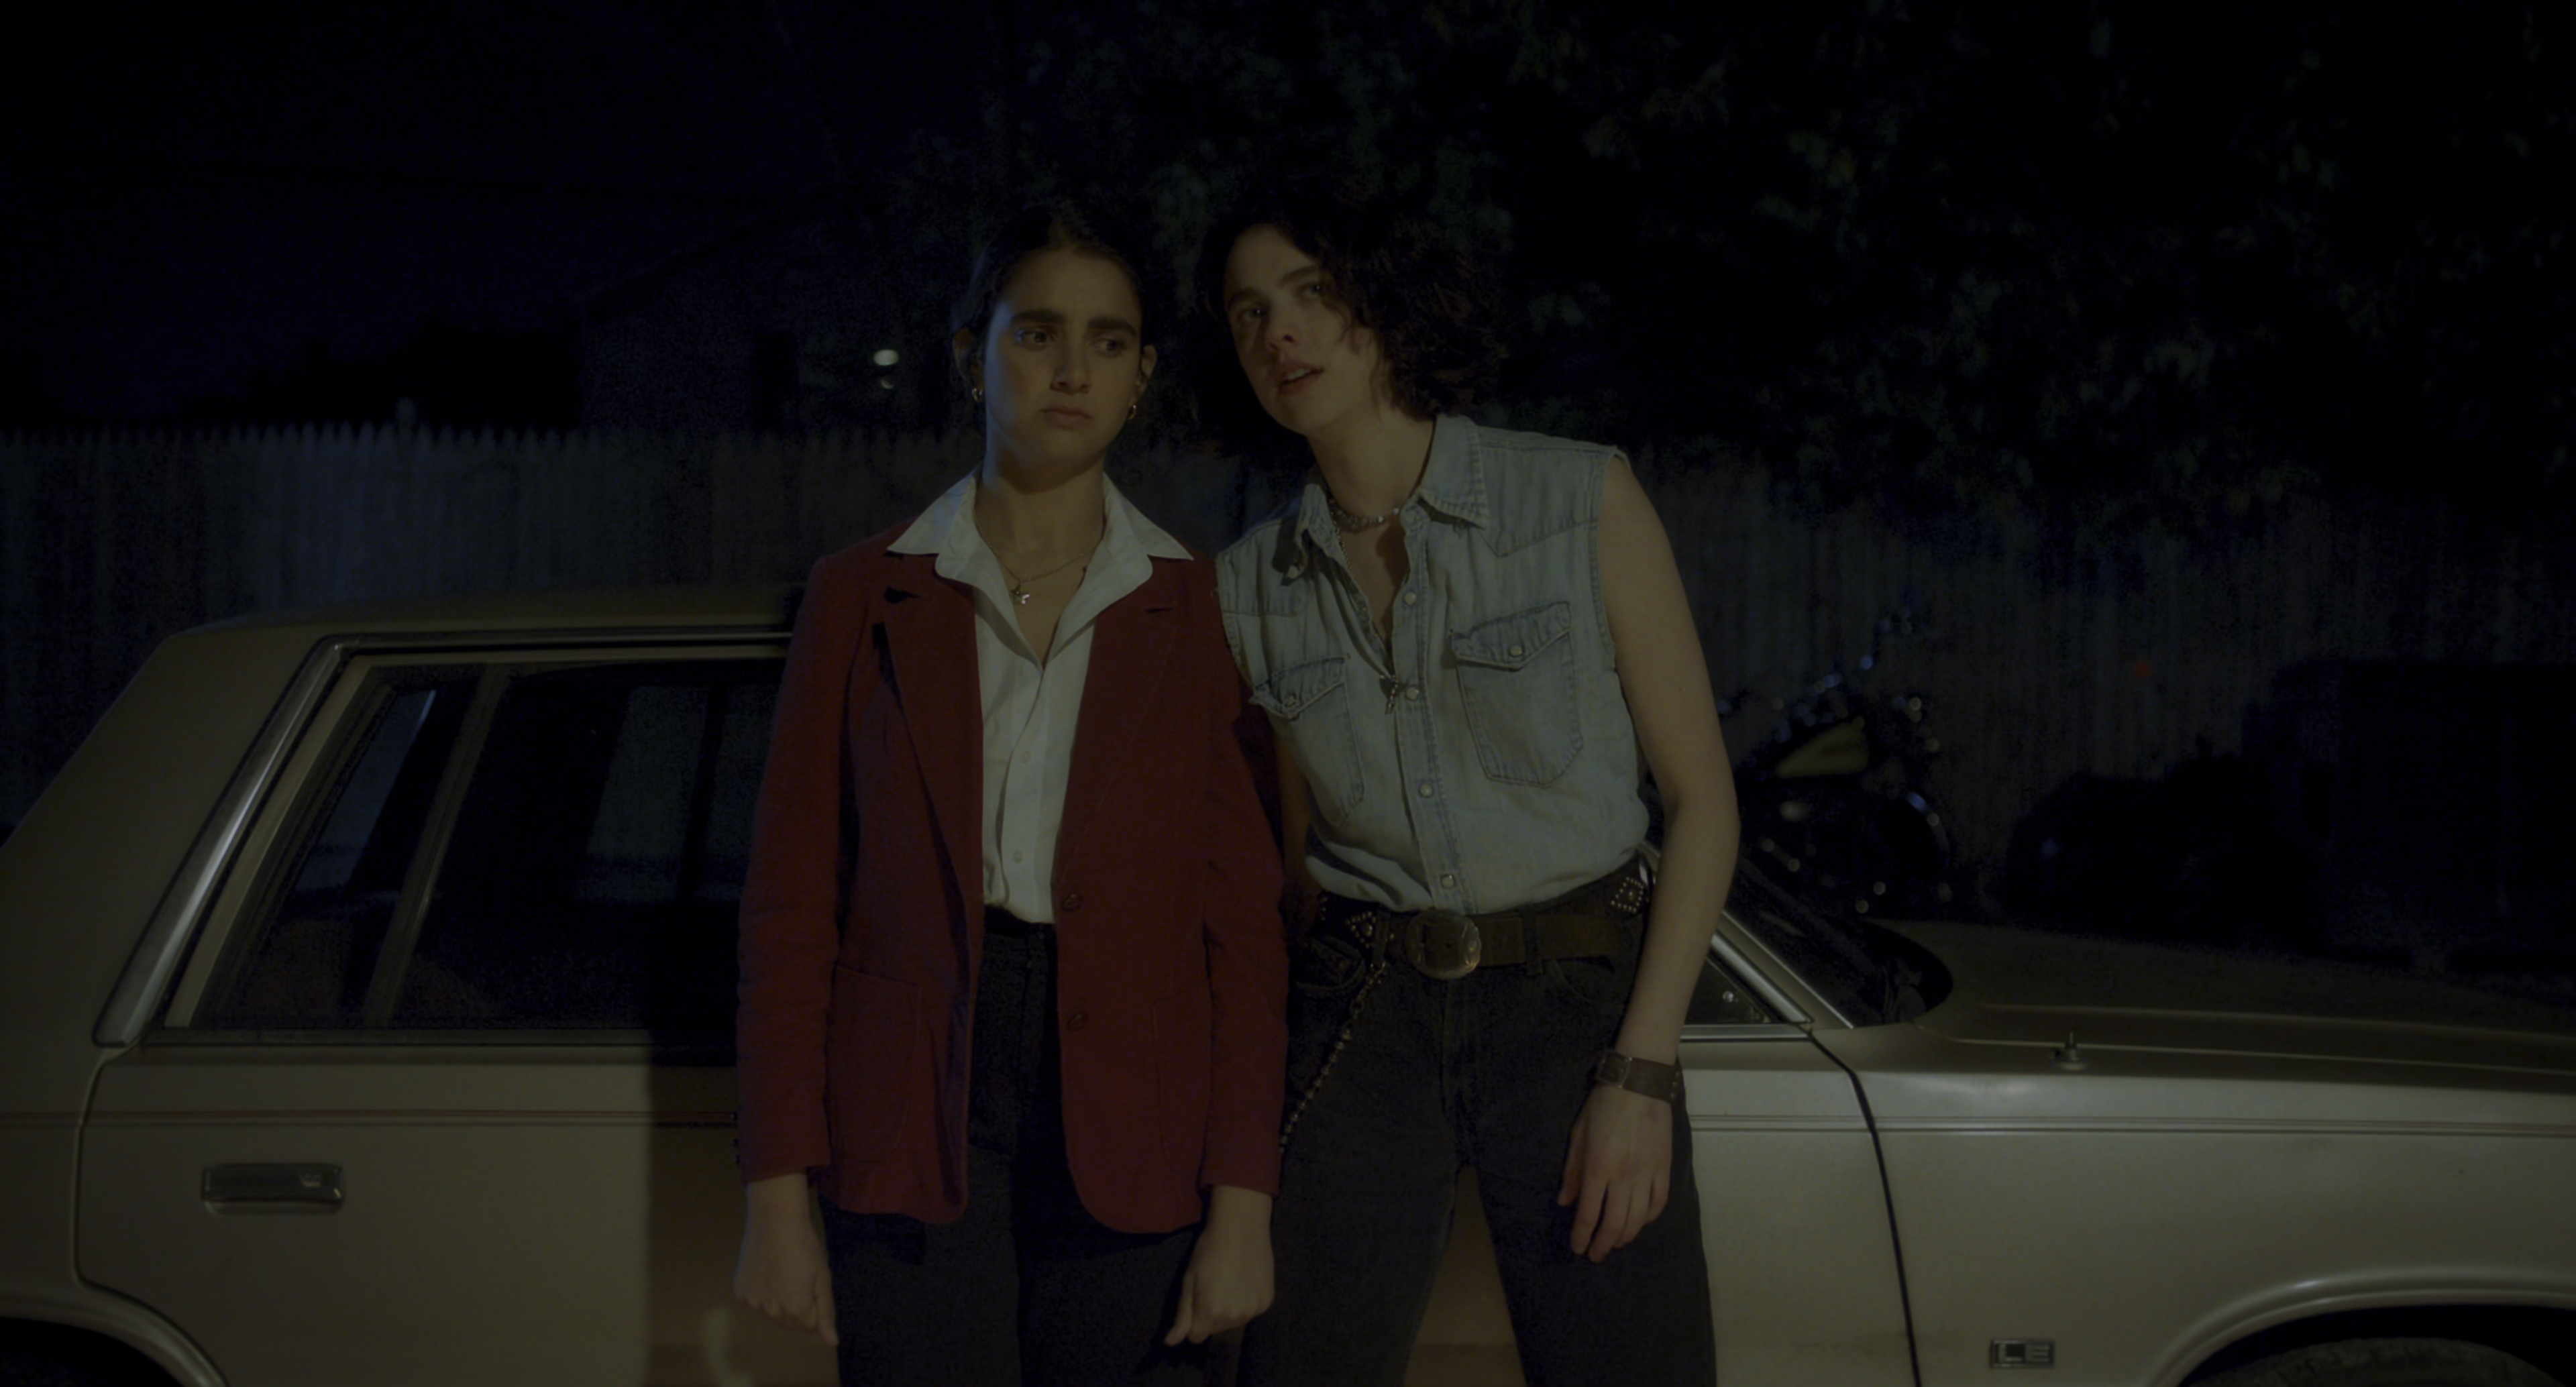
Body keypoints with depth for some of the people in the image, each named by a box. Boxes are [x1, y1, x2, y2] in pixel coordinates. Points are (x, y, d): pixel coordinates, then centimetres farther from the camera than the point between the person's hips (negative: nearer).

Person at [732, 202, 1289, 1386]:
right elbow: (790, 911, 5)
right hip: (915, 1141, 0)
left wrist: (1243, 1205, -5)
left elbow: (1246, 925, 2)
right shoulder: (863, 598, 7)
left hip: (1127, 1149, 0)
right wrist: (776, 1196, -2)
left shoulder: (1195, 611, 6)